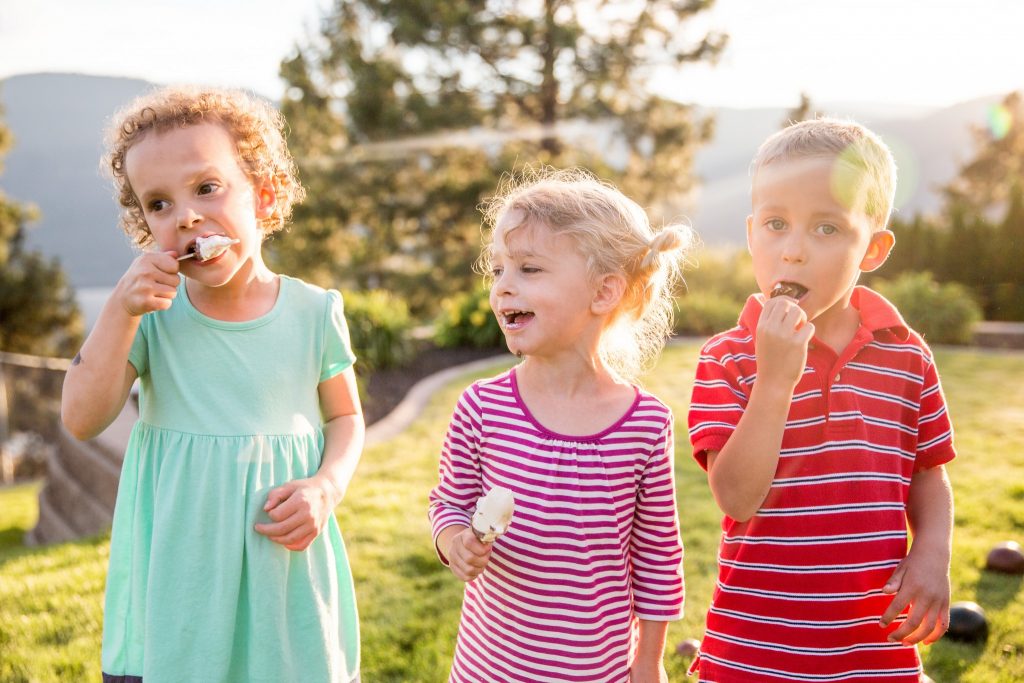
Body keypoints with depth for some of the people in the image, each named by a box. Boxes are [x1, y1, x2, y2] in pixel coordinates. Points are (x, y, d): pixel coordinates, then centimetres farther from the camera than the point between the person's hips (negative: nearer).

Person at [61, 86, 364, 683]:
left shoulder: (313, 312, -4)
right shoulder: (153, 314, -2)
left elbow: (345, 417, 7)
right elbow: (83, 420, -7)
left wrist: (326, 487, -13)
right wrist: (121, 311, -15)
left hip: (283, 568, 0)